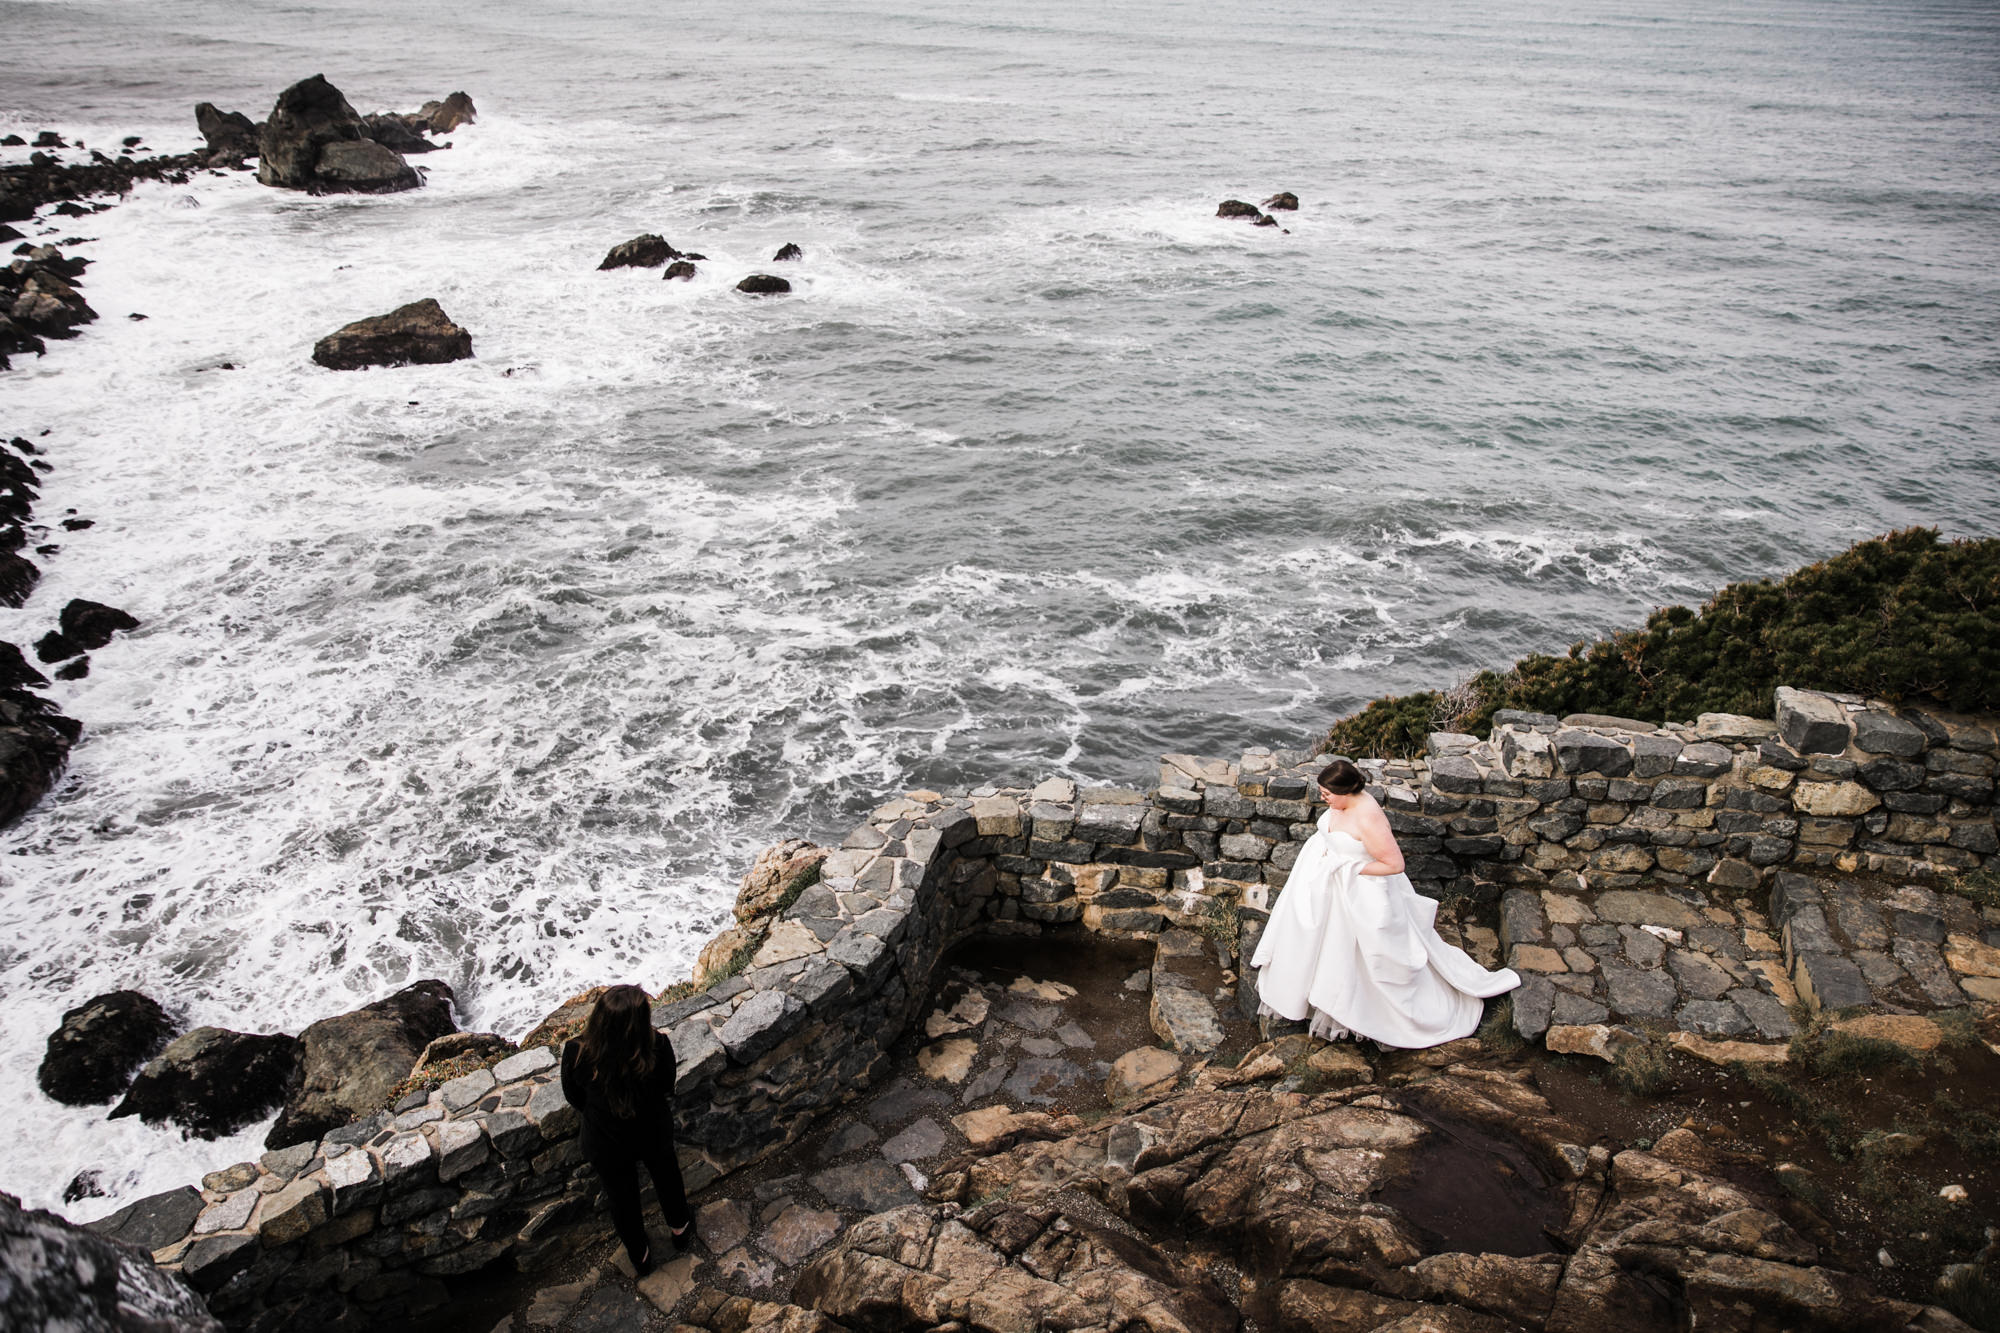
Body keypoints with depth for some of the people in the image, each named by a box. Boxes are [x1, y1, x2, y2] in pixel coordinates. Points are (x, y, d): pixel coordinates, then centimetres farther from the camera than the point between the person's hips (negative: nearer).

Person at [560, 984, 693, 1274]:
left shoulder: (576, 1054, -34)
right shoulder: (659, 1047, -36)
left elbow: (574, 1097, -12)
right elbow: (666, 1090, -13)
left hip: (606, 1142, 0)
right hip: (653, 1133, 0)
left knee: (621, 1198, 29)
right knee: (666, 1178, 32)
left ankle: (640, 1257, 54)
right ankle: (680, 1229, 61)